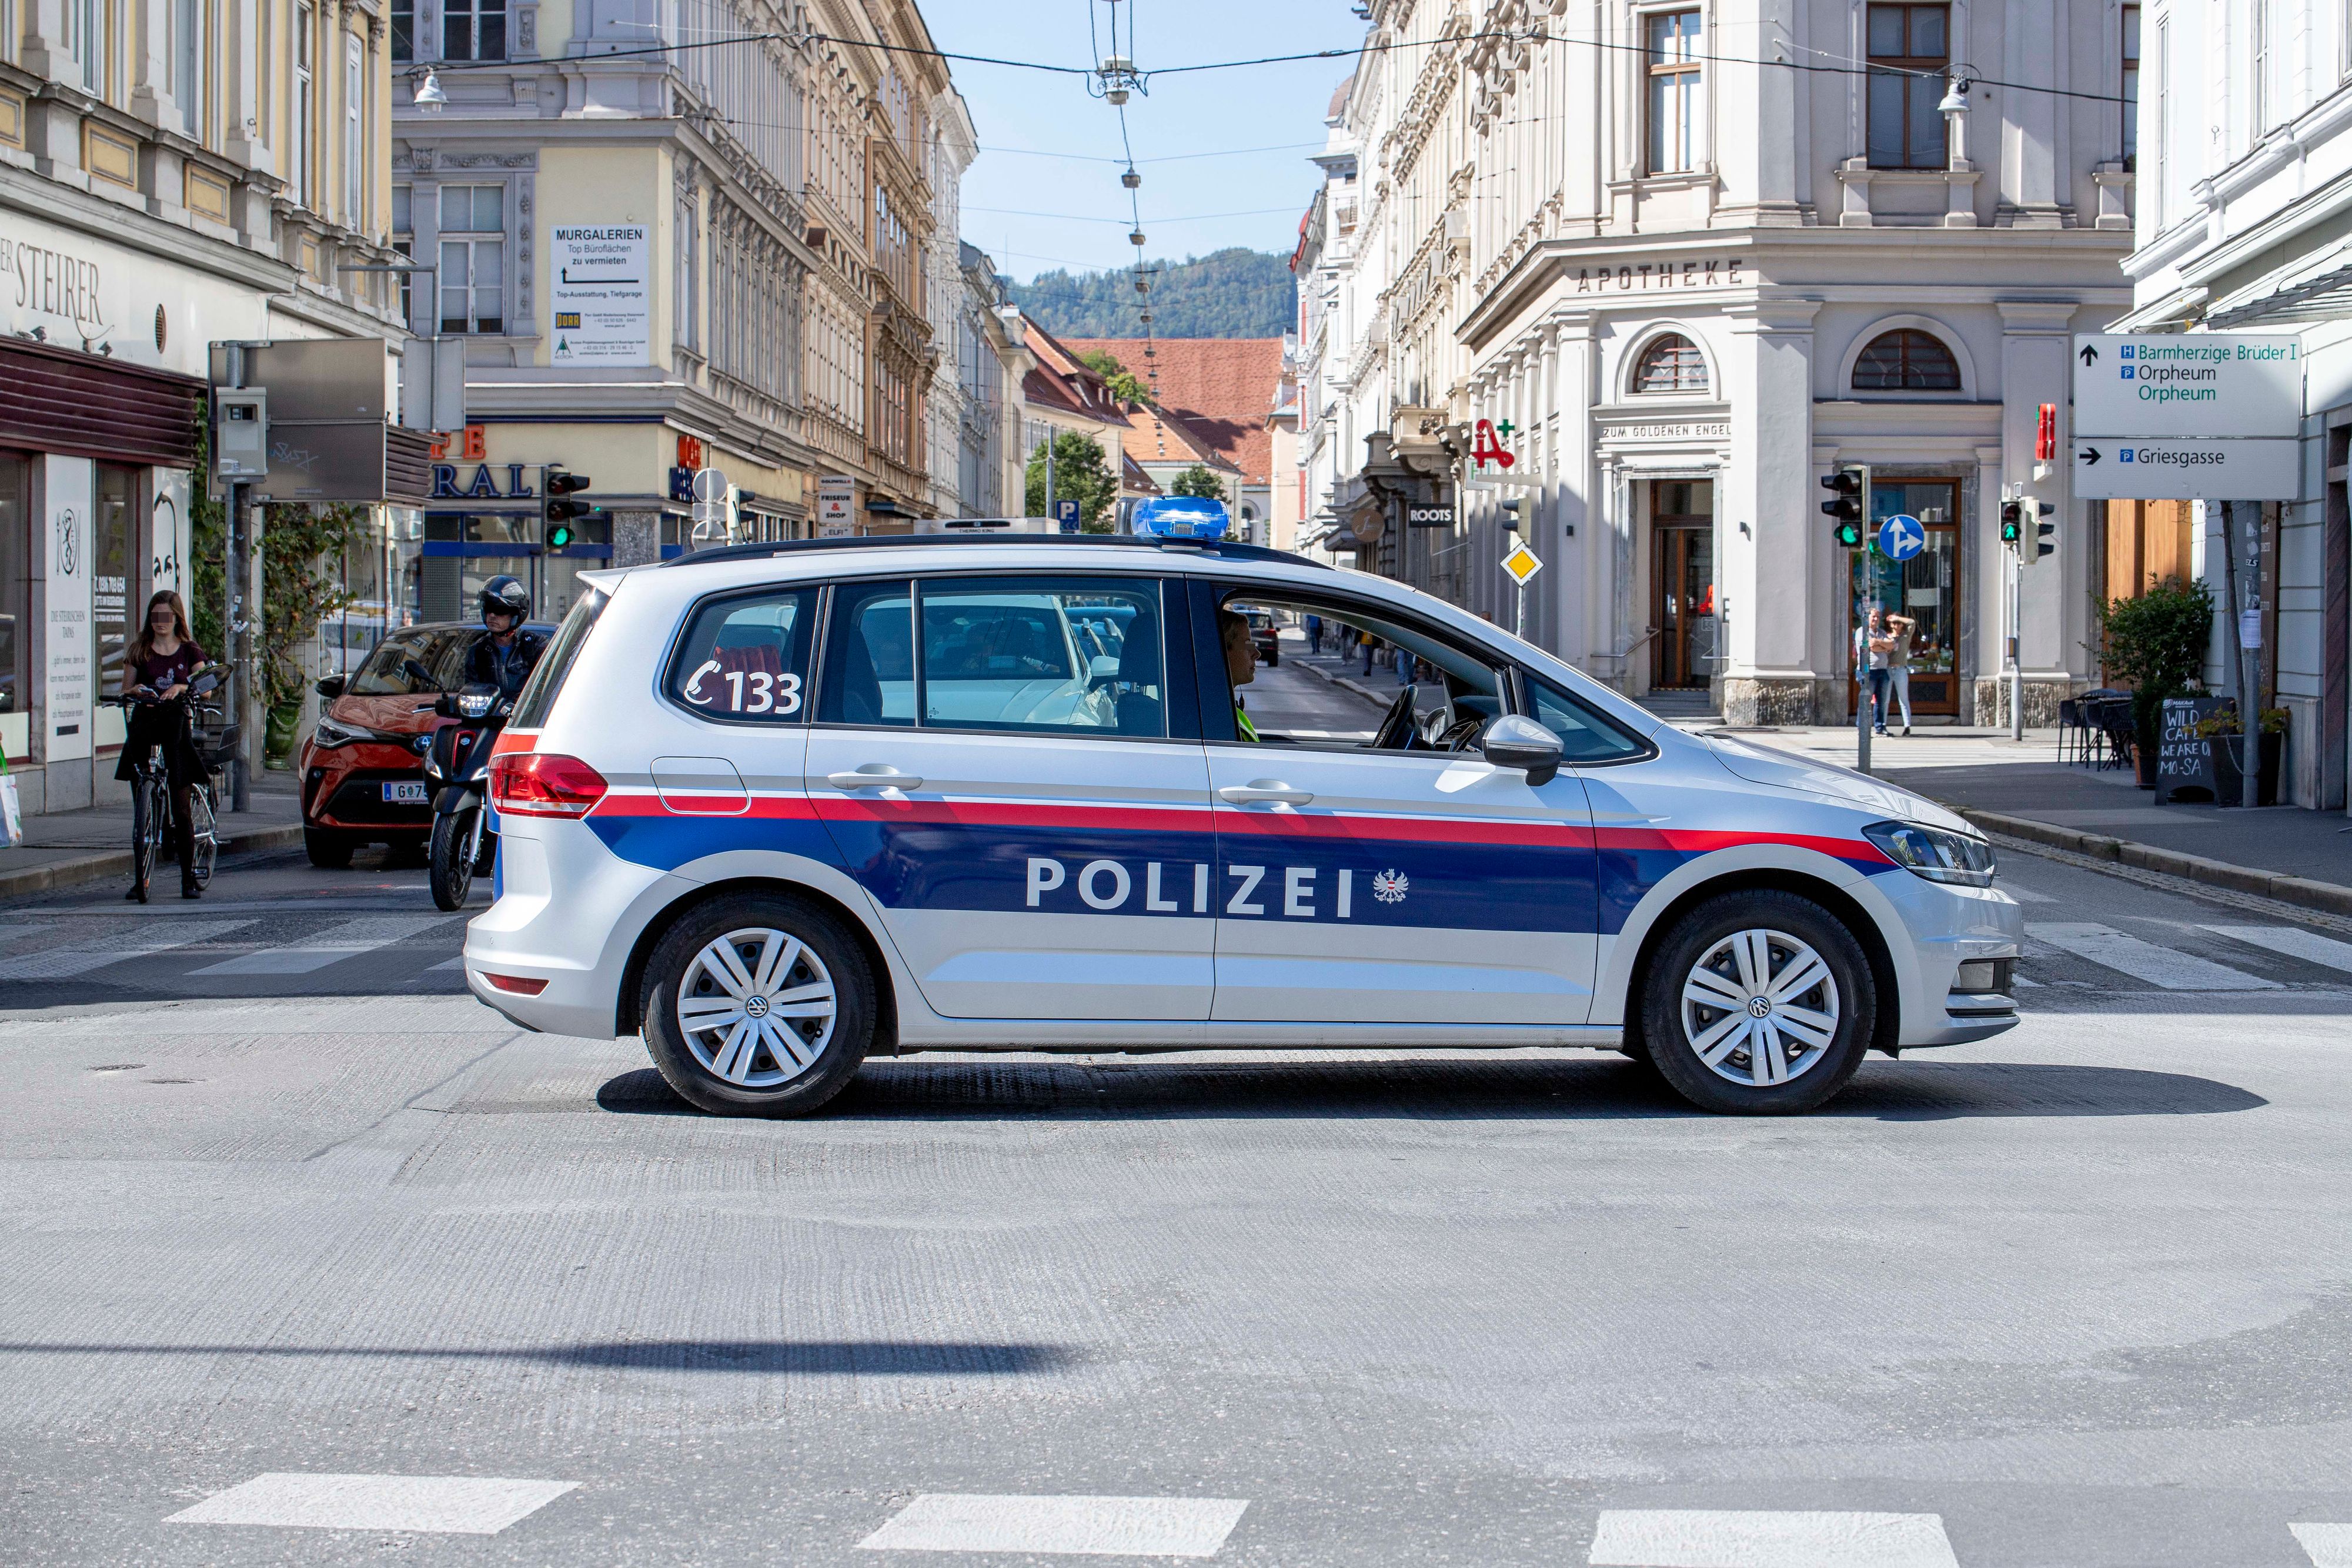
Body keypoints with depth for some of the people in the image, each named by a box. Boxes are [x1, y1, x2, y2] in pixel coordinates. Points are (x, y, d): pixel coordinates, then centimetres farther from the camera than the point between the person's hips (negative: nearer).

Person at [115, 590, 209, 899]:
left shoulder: (189, 652, 8)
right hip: (144, 728, 1)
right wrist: (135, 691, -15)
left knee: (182, 809, -3)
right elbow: (125, 690, 7)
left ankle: (189, 878, 3)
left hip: (176, 727, -1)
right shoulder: (139, 651, 10)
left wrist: (181, 688, -23)